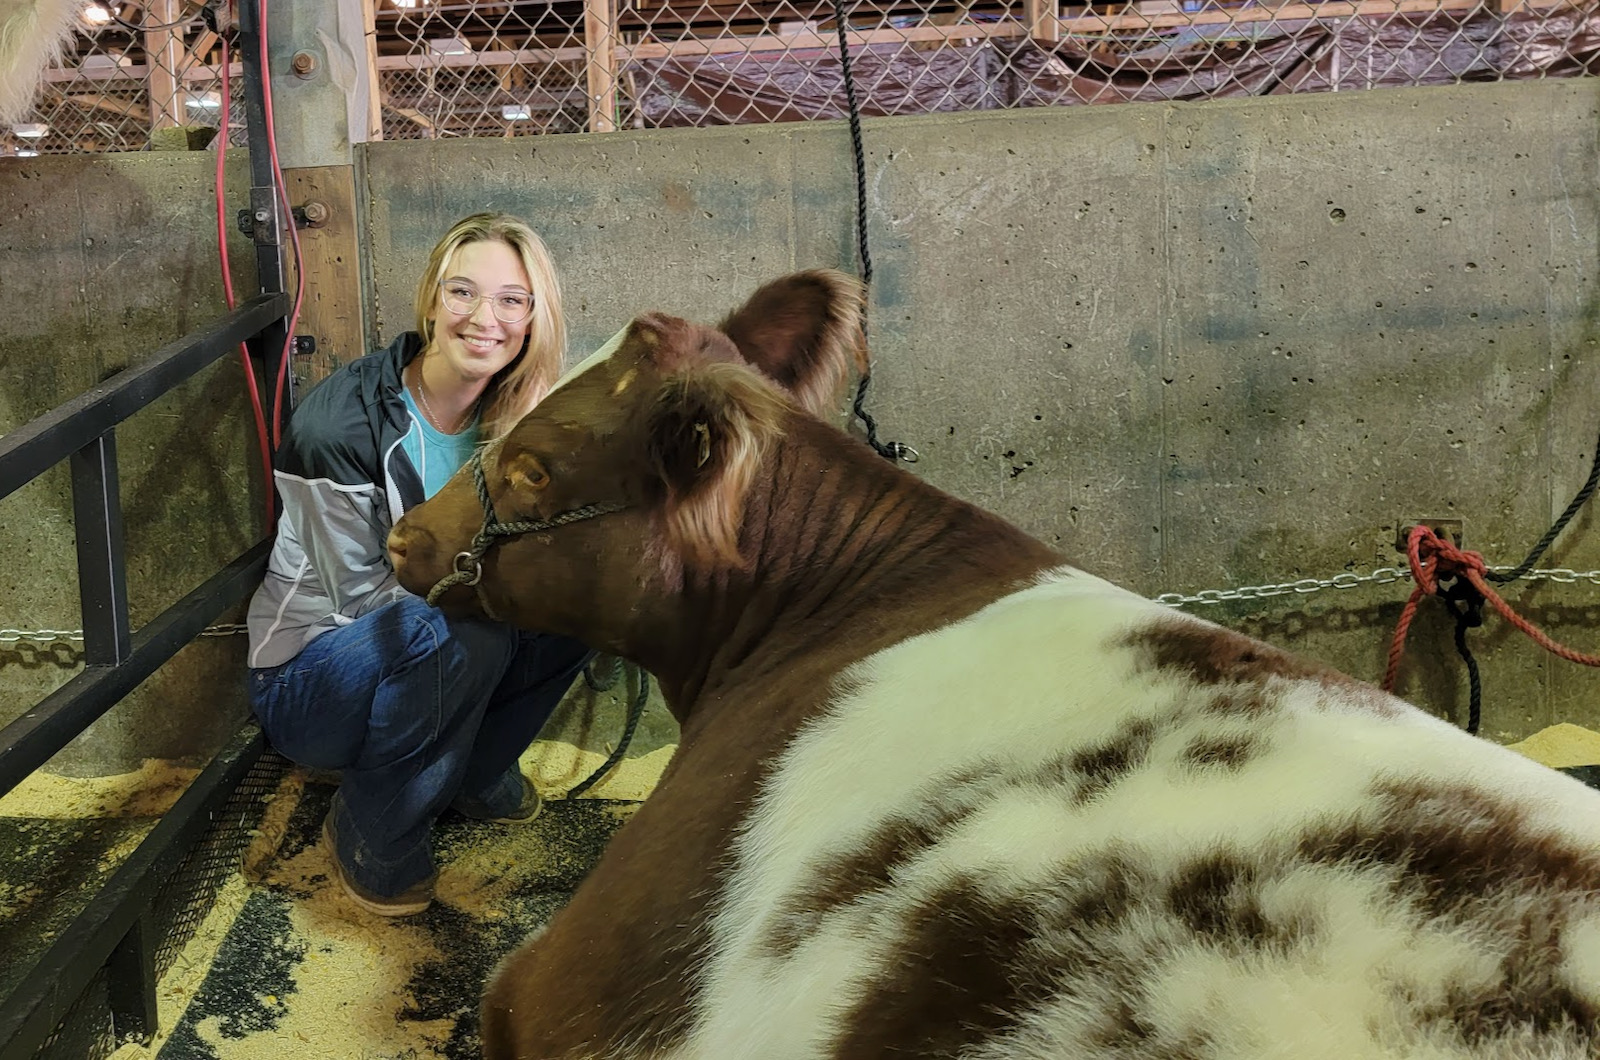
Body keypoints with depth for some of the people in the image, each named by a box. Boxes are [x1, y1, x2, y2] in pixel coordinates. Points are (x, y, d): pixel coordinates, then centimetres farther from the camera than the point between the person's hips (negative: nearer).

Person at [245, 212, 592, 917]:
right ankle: (368, 837, -12)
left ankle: (476, 767, 7)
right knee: (460, 633, -35)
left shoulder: (515, 420, -5)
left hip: (429, 663, 6)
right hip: (308, 679, -6)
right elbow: (358, 591, -19)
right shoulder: (344, 419, -23)